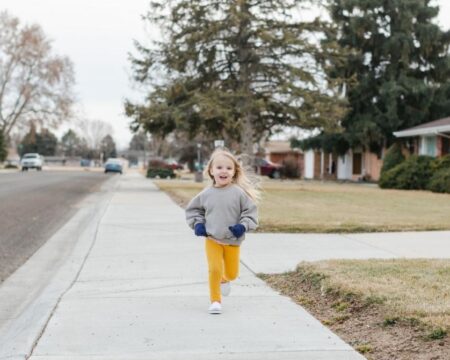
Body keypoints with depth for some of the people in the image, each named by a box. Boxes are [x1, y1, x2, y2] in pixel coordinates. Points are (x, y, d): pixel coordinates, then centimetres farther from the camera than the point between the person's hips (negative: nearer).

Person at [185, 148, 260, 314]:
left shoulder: (239, 193, -12)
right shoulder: (206, 194, -5)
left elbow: (251, 210, -5)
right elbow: (193, 209, 10)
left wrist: (243, 226, -18)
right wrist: (197, 224, -3)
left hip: (233, 241, 0)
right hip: (212, 239, 0)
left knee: (232, 273, 10)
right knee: (214, 269, -12)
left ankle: (224, 280, 48)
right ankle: (215, 301, 6)